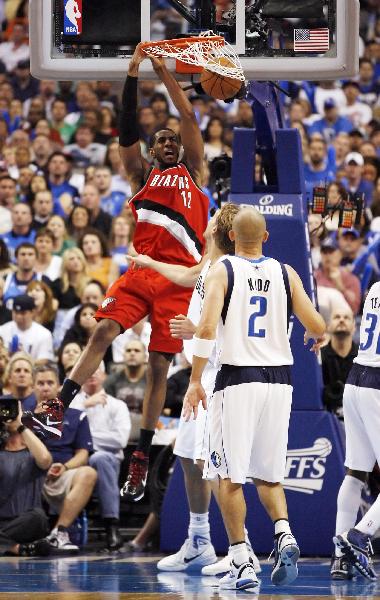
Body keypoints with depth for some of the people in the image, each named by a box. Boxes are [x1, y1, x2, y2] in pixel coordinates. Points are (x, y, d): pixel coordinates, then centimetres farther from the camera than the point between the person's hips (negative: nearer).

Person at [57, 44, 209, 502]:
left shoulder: (191, 173, 18)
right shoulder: (142, 177, 19)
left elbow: (189, 118, 10)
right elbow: (127, 129, 9)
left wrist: (165, 72, 9)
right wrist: (133, 74, 3)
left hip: (177, 278, -1)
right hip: (140, 270, 1)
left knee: (159, 366, -2)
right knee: (104, 330, -23)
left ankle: (142, 458, 1)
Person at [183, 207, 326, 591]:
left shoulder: (222, 271, -3)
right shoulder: (285, 273, 5)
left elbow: (207, 327, -15)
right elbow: (317, 326, 1)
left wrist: (195, 380, -9)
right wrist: (315, 337, 26)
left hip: (237, 379, -3)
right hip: (278, 378, 3)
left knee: (230, 477, 3)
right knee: (268, 475, 16)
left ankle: (242, 565, -1)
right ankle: (284, 536, -10)